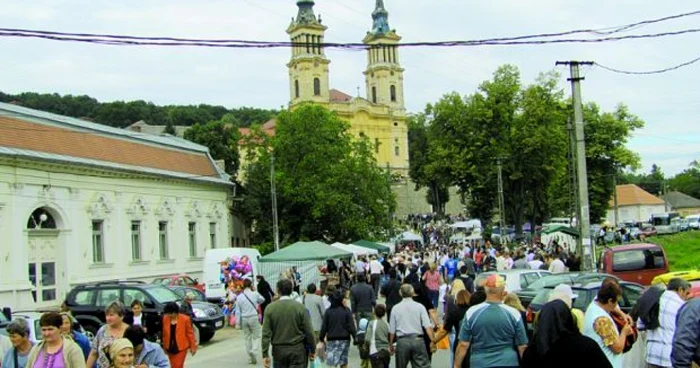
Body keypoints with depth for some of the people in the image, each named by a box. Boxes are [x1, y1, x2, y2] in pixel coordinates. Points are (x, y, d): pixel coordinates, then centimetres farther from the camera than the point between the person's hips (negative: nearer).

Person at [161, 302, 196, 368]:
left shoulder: (185, 319, -12)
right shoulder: (165, 318, -2)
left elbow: (190, 333, -4)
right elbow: (164, 333, 9)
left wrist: (193, 346, -1)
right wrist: (164, 346, 15)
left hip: (181, 348, -4)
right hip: (170, 348, 4)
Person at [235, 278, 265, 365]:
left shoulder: (239, 297, -1)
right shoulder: (255, 294, -7)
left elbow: (238, 311, 1)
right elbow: (262, 300, 14)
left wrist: (238, 323, 6)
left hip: (244, 319, 2)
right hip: (253, 317, -2)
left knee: (247, 338, 11)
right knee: (256, 336, 6)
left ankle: (250, 358, 15)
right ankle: (254, 350, -19)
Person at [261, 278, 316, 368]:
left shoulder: (270, 308, -5)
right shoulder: (300, 307, -8)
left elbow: (266, 333, -6)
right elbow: (309, 331, -7)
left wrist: (265, 354, -1)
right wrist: (312, 350, 6)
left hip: (278, 350, 2)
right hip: (297, 350, -2)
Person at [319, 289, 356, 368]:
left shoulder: (328, 311, -4)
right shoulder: (346, 311, -7)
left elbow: (324, 327, -1)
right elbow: (351, 326, -7)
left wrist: (321, 338, 11)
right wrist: (355, 337, 2)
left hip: (332, 339, 0)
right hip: (344, 339, 1)